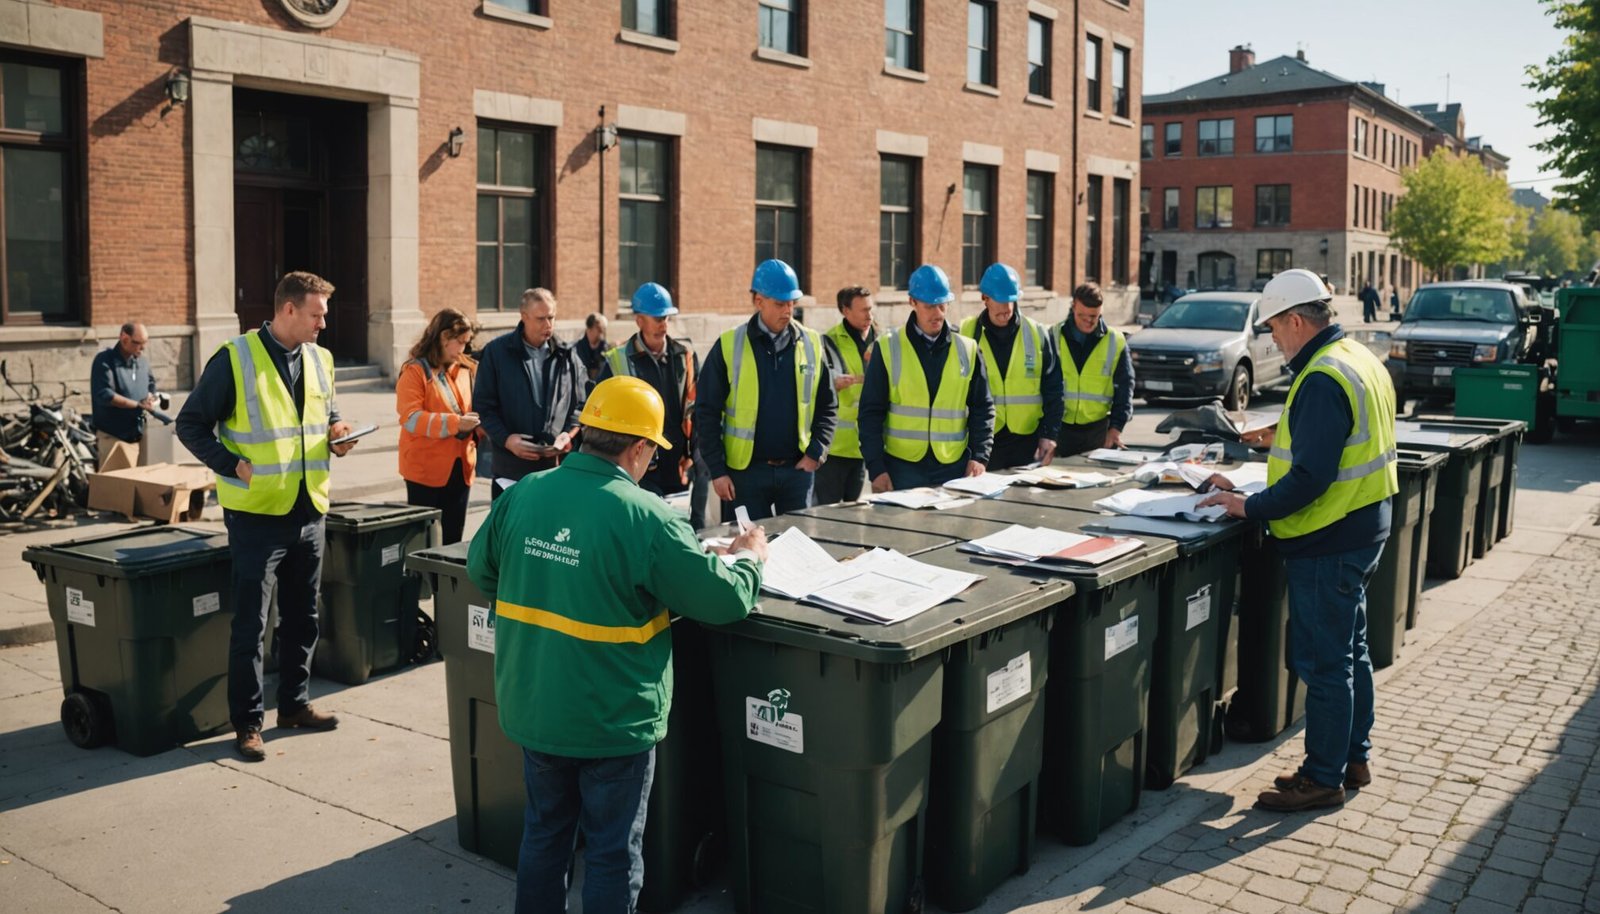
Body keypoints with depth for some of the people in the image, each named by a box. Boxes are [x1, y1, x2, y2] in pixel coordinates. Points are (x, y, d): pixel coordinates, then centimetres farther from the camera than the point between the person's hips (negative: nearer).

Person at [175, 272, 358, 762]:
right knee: (250, 623, 2)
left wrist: (336, 436, 0)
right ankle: (247, 723, 13)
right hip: (257, 513, -6)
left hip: (309, 510, 6)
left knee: (302, 616, 15)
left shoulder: (319, 359, 8)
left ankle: (295, 704, 30)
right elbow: (191, 423, -6)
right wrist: (232, 466, -15)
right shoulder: (234, 359, -11)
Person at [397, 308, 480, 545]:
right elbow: (411, 418, -18)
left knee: (453, 537, 12)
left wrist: (475, 422, 0)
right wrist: (455, 423, -25)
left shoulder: (464, 369, 11)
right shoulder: (415, 371, -9)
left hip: (460, 466, 6)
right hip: (426, 469, -6)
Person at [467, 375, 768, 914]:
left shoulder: (521, 495, -6)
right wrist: (748, 558, 4)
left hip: (532, 710, 5)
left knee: (544, 831, 23)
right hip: (612, 722, -5)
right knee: (613, 852, 12)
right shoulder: (645, 518, -21)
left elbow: (480, 572, 10)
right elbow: (725, 600, -16)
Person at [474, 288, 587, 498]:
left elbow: (580, 405, 12)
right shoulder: (496, 351, 1)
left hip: (557, 466, 2)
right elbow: (483, 405, 0)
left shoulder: (567, 356, 8)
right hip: (510, 467, -2)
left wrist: (569, 434, -7)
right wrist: (506, 439, -15)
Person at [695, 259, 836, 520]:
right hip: (745, 470, -2)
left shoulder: (811, 344, 3)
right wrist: (717, 471, -6)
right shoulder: (729, 346, -4)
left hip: (797, 469, 2)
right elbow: (707, 413, -2)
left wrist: (815, 453, -1)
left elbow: (827, 407, 10)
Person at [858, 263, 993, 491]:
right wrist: (876, 467, -8)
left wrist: (979, 456, -3)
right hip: (902, 466, -2)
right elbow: (871, 413, -1)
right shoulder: (888, 349, 0)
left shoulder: (967, 350, 6)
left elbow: (982, 409, 9)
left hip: (954, 467, 2)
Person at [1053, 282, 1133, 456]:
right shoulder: (1055, 337, 0)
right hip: (1060, 427, 0)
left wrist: (1117, 426, -4)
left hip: (1097, 429, 1)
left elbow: (1124, 386, 5)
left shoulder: (1115, 342, 2)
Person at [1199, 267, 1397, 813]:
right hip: (1362, 529, 11)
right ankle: (1353, 758, 31)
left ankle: (1323, 778, 9)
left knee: (1324, 663, -1)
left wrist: (1249, 507, -19)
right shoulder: (1360, 360, 11)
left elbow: (1312, 478, -27)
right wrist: (1285, 442, 17)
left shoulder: (1323, 379, -22)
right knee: (1350, 652, 19)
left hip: (1328, 542, -11)